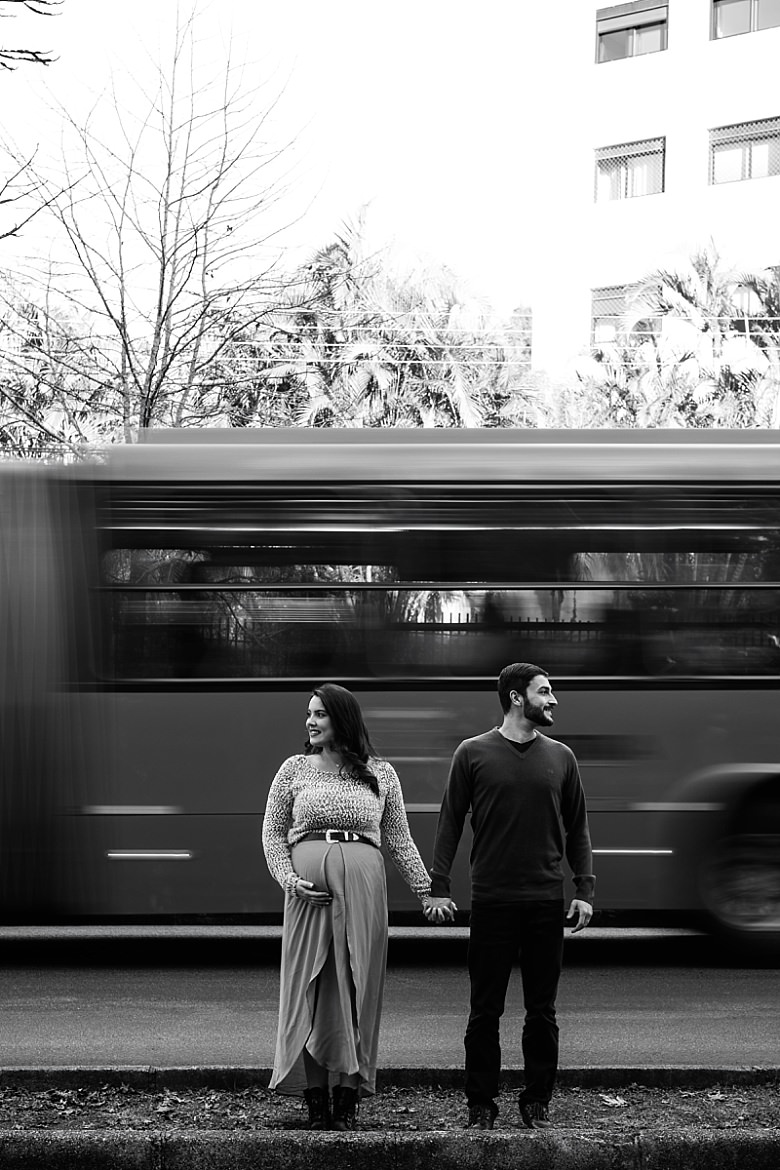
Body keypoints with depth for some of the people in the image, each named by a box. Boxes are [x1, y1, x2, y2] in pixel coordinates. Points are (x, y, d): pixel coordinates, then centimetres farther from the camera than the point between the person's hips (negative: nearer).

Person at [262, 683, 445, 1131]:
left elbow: (399, 839, 12)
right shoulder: (295, 769, 10)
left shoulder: (381, 774, 10)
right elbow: (273, 833, 11)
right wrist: (289, 879, -5)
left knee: (356, 989, 1)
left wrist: (427, 890, 5)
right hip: (308, 891, 0)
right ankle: (316, 1106, 7)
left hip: (363, 889, 0)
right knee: (308, 990, 0)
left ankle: (348, 1106, 8)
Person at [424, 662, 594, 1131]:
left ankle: (538, 1102, 16)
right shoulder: (473, 753, 1)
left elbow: (578, 828, 12)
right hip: (491, 900, -2)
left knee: (542, 1009, 7)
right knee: (486, 1009, 3)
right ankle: (482, 1105, 12)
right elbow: (450, 823, 3)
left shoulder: (561, 757, 8)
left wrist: (585, 890, 4)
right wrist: (439, 887, -3)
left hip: (547, 902, 2)